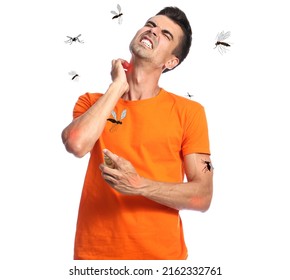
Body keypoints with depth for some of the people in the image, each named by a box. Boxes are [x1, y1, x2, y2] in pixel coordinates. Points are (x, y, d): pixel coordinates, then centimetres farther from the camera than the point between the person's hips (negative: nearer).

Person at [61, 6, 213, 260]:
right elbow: (76, 144, -20)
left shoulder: (189, 112, -5)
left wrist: (139, 185, -22)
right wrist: (118, 85, -10)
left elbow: (203, 196, -8)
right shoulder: (93, 102, 2)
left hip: (162, 253, -1)